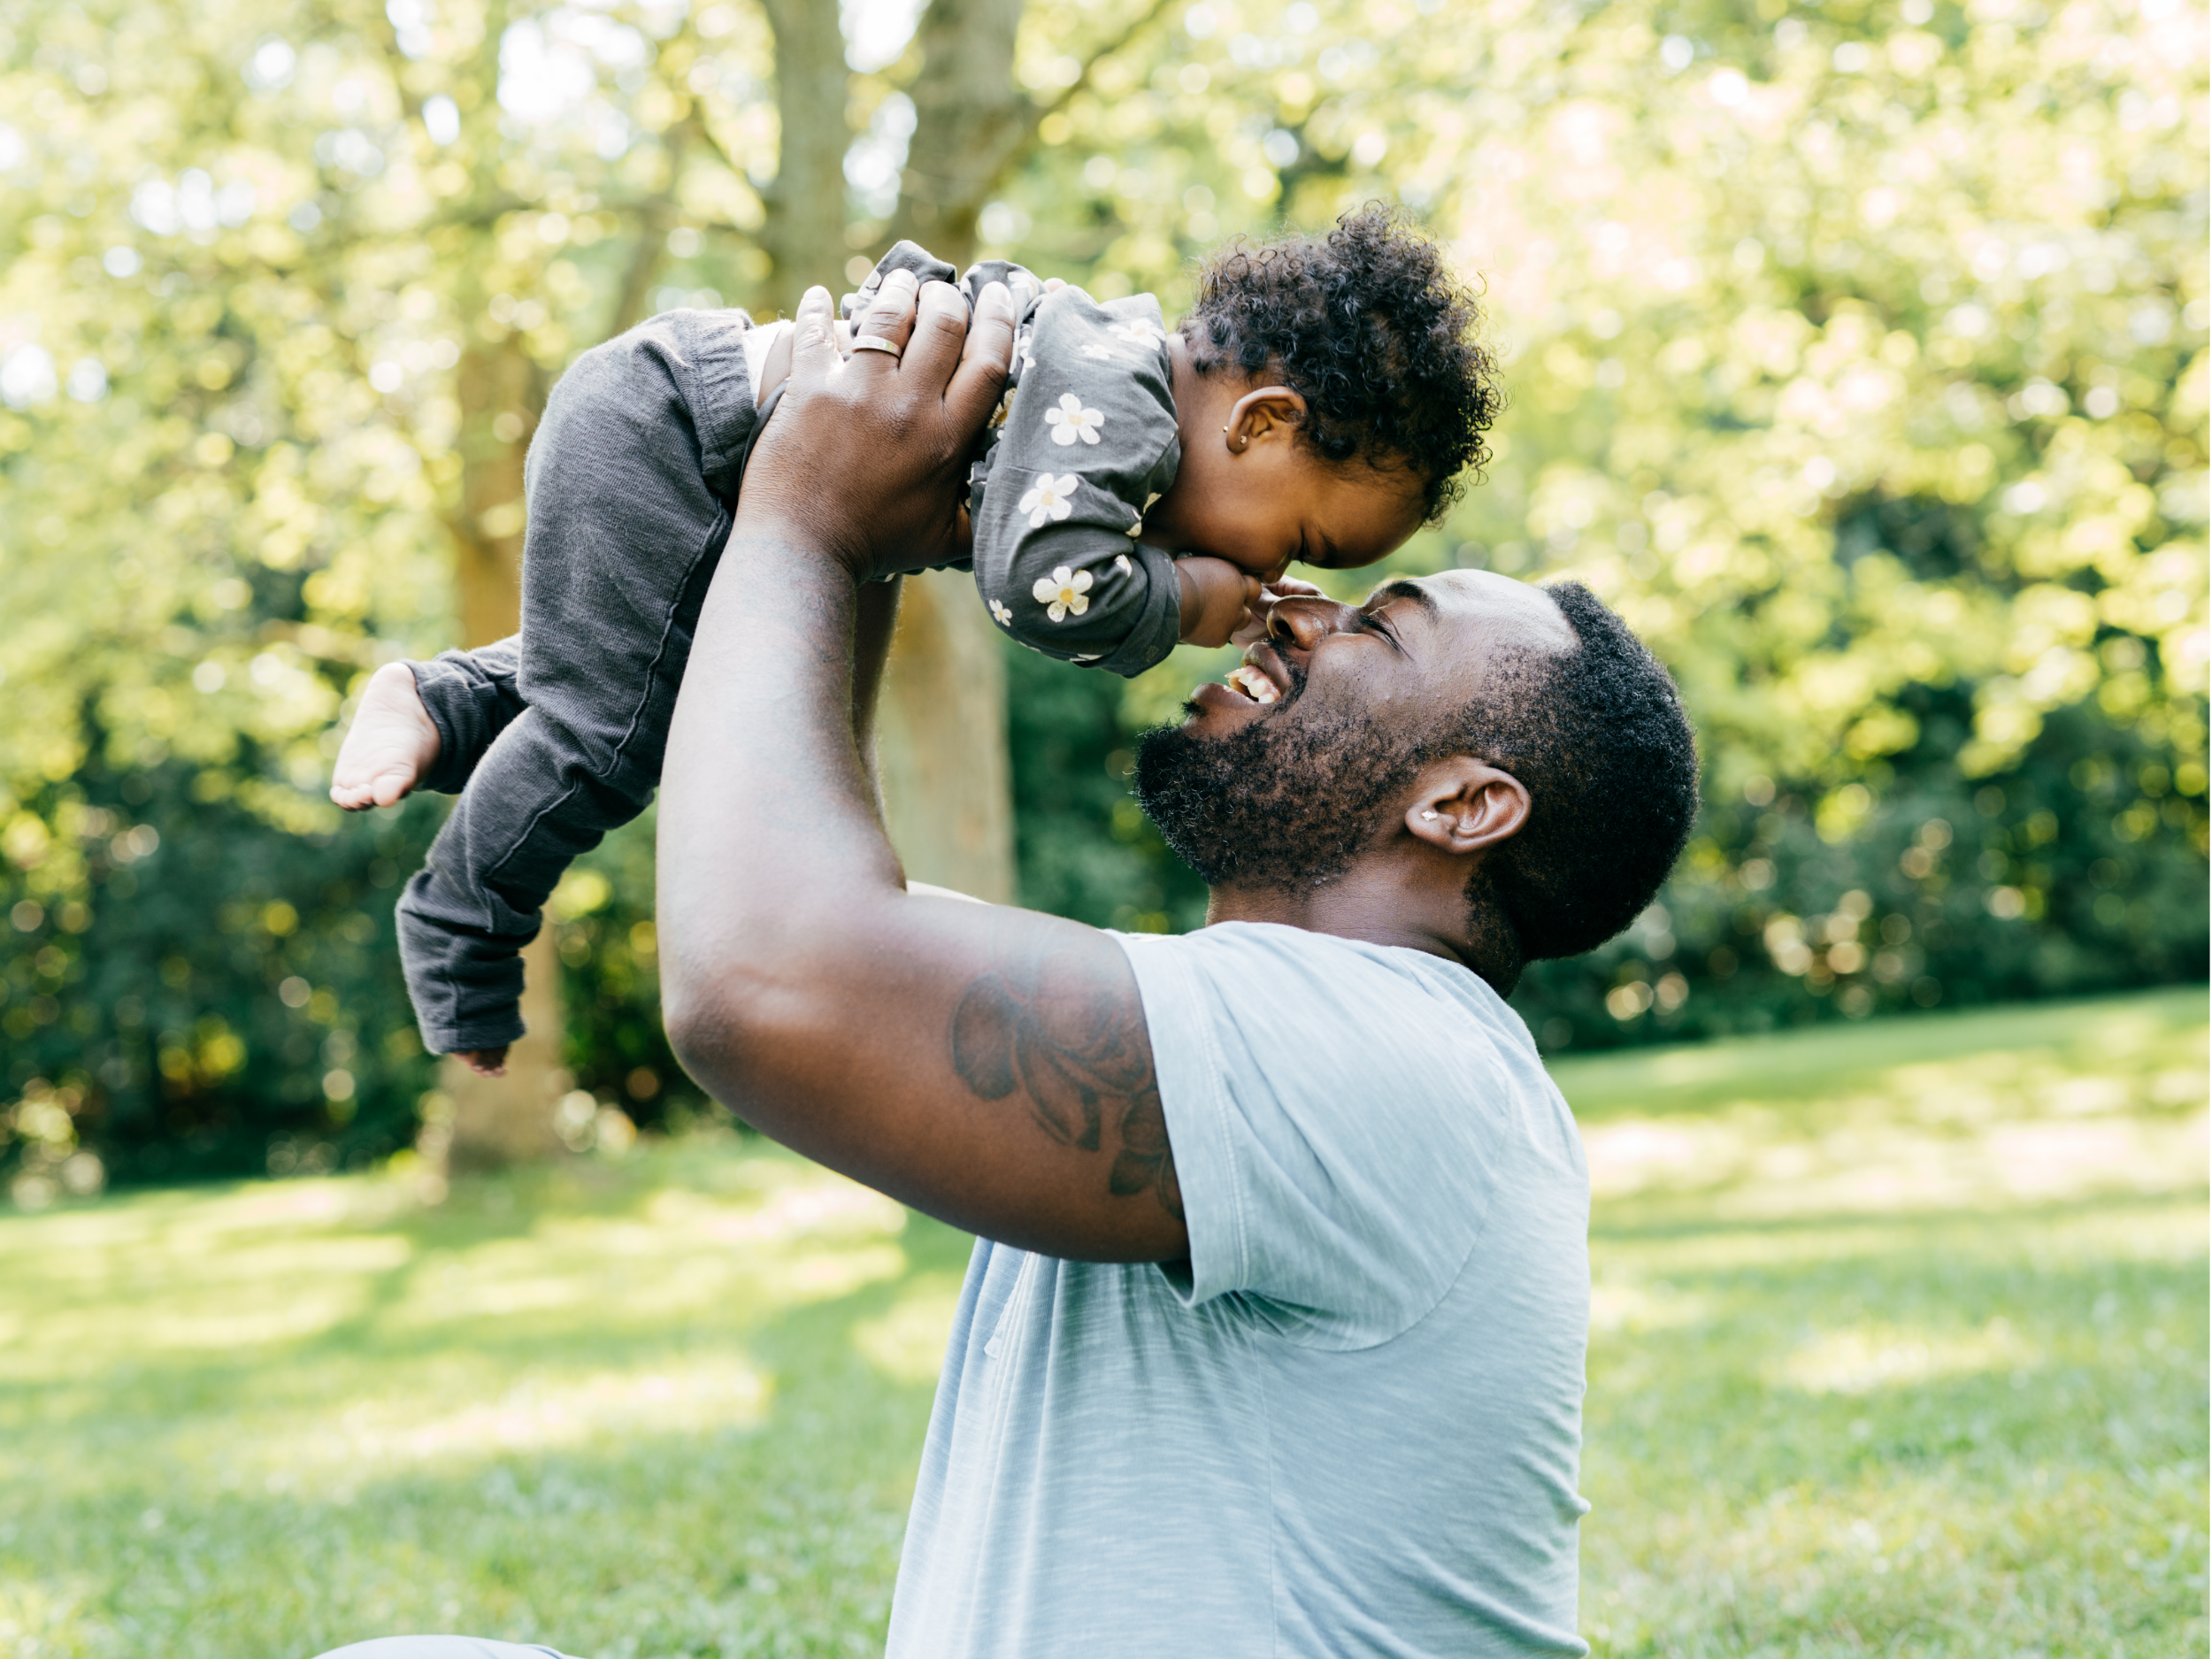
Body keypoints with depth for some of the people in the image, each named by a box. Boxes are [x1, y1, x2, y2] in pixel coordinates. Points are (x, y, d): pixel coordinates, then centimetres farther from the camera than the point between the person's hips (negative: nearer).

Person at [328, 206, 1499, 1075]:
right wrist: (1185, 601, -22)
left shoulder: (1135, 364, 4)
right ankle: (462, 930, 16)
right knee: (602, 740, -1)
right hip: (654, 434, -10)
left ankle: (438, 705, 26)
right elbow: (1046, 582, -40)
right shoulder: (1112, 401, -26)